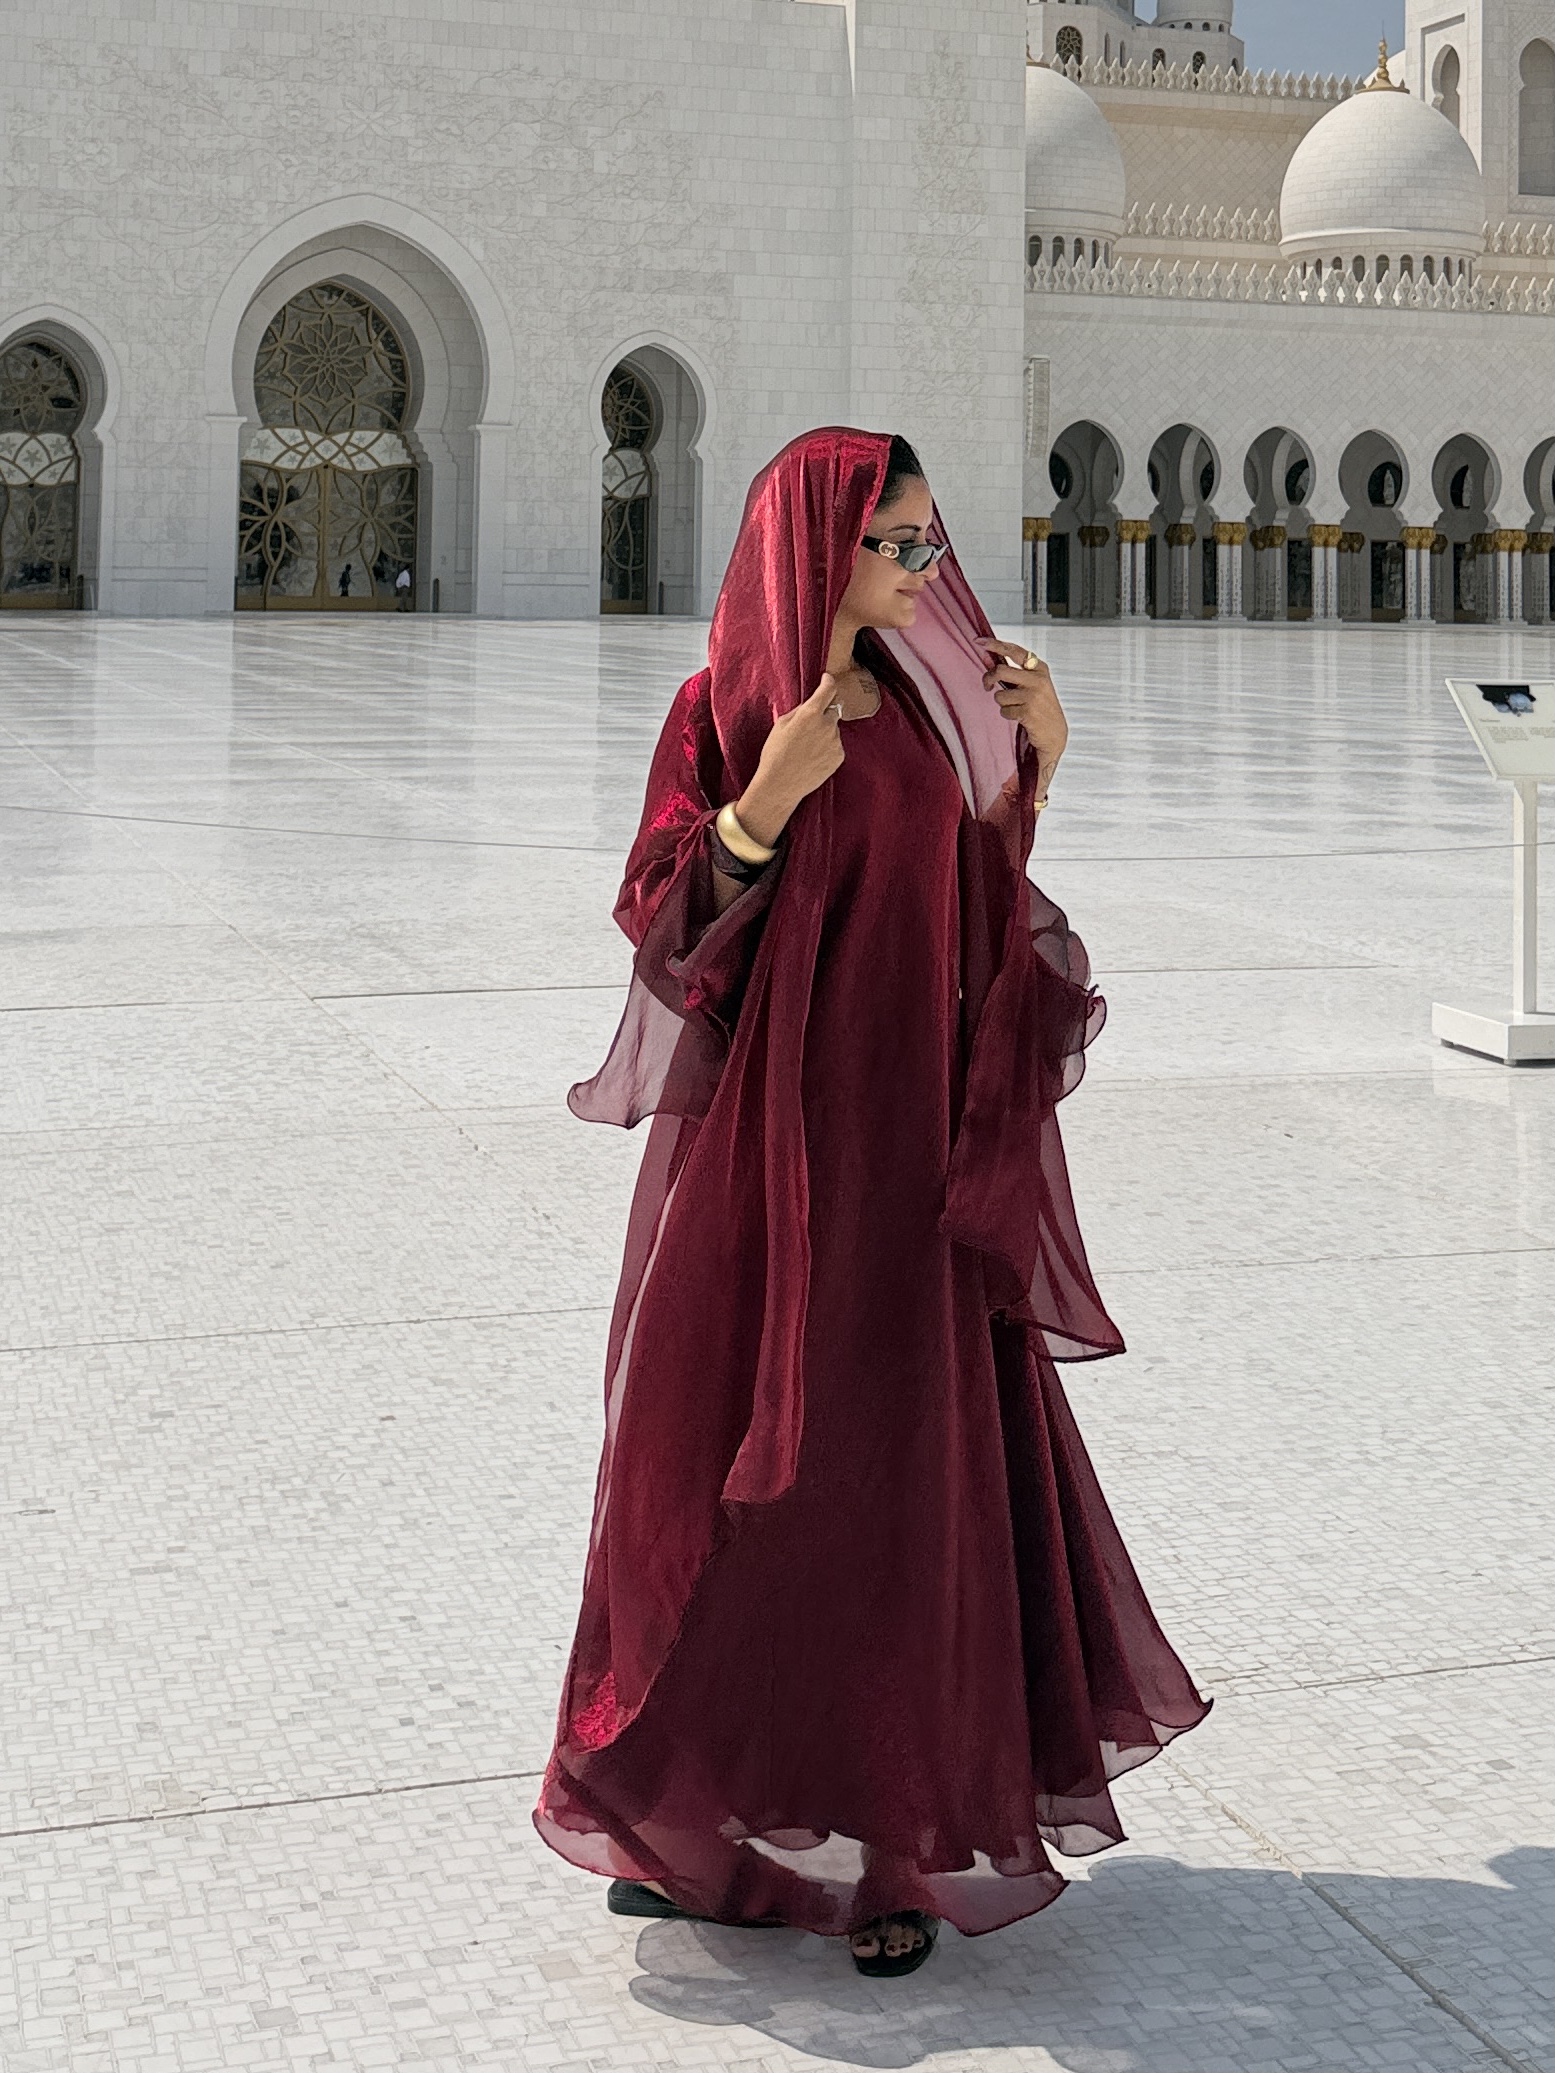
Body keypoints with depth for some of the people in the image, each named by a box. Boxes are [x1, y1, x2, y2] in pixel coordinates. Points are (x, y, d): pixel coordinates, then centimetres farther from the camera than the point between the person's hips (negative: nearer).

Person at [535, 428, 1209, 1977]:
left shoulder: (929, 707, 9)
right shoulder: (724, 710, -5)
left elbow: (977, 899, 14)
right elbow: (664, 920, -10)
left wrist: (1037, 758, 5)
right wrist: (765, 803, -24)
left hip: (911, 1137, 4)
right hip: (767, 1138, -4)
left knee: (905, 1472, 5)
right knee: (742, 1463, 4)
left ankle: (891, 1820, 15)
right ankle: (706, 1797, 21)